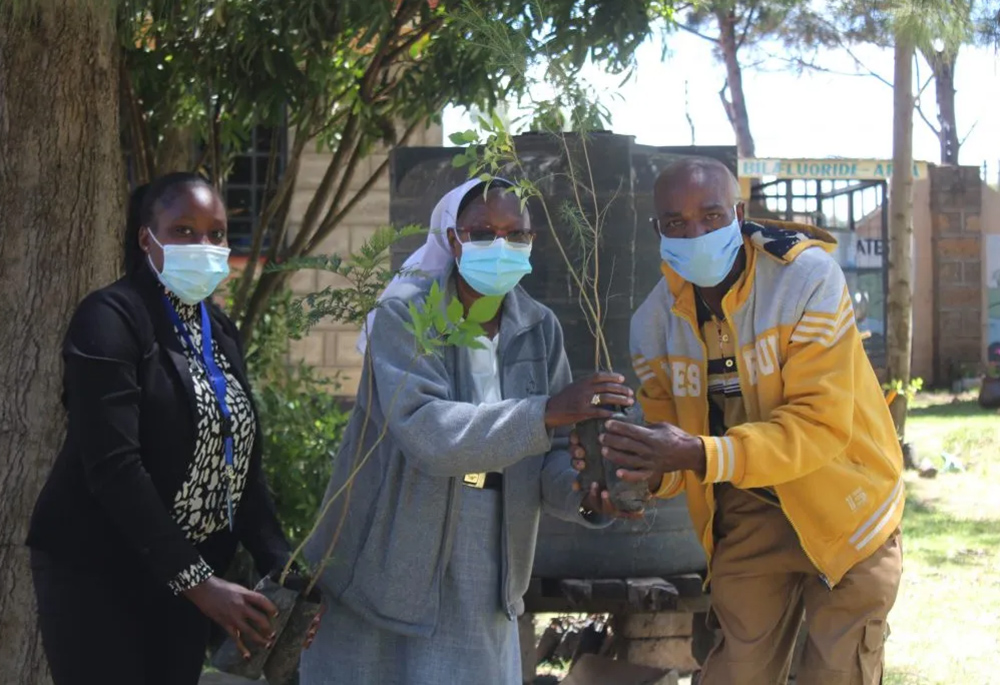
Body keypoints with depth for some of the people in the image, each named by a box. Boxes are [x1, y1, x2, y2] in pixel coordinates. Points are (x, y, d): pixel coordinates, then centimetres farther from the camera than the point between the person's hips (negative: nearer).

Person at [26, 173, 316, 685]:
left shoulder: (220, 331, 10)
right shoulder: (110, 319, -13)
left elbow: (241, 464, 10)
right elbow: (113, 467, -22)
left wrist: (280, 569, -3)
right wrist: (198, 581, -25)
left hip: (184, 575, 7)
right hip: (96, 574, -7)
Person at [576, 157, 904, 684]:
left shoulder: (807, 276, -22)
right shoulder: (654, 323, -8)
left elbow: (821, 424, -28)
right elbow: (672, 441, -4)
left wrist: (700, 455, -40)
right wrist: (643, 472, -29)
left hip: (842, 508, -3)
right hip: (747, 516, 4)